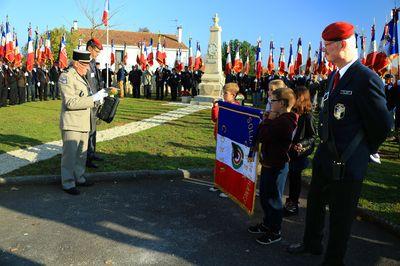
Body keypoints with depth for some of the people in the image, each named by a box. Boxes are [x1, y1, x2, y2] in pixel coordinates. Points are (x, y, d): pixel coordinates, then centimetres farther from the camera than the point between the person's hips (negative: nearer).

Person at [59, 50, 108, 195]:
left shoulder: (81, 76, 16)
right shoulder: (66, 76, -14)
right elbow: (70, 102, -23)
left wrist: (97, 98, 8)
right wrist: (93, 98, -24)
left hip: (84, 123, 9)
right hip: (72, 124, -9)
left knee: (82, 154, 17)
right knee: (70, 154, 0)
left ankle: (79, 177, 31)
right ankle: (68, 183, 10)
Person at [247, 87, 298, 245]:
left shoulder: (284, 122, -23)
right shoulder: (281, 119, 11)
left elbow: (264, 135, -27)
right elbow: (263, 135, 18)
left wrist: (267, 120, -14)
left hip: (277, 166, -10)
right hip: (269, 163, 10)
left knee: (273, 198, 3)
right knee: (264, 195, 20)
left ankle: (275, 232, 18)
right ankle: (267, 224, 37)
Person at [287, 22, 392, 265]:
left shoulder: (367, 79, -20)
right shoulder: (334, 77, 8)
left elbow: (383, 124, -15)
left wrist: (365, 150, -2)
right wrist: (326, 147, 12)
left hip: (347, 163, -9)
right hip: (325, 157, 9)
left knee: (341, 216, 10)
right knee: (315, 204, 24)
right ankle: (312, 244, 46)